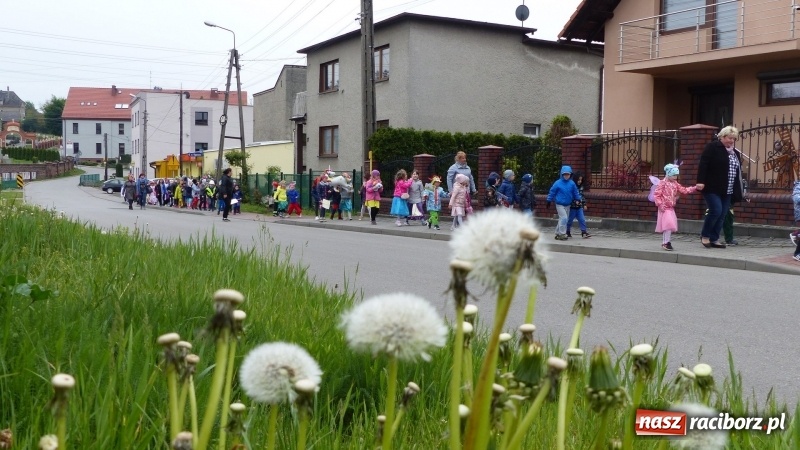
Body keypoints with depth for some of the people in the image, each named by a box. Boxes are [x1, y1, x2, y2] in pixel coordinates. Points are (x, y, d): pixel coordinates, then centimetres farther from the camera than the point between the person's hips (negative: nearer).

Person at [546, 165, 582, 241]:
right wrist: (549, 201, 0)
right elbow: (552, 192, -4)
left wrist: (578, 200, 15)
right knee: (563, 218, -15)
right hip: (560, 204, -5)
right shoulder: (558, 183, -12)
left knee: (565, 219, 11)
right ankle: (562, 234, -9)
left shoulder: (572, 184, -3)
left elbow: (576, 193, 11)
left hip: (567, 205, 5)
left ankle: (558, 233, 23)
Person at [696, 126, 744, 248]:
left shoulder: (734, 152, 16)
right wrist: (700, 181, -23)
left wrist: (739, 190, 16)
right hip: (712, 188, -7)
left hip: (727, 191, 7)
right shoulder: (712, 147, -6)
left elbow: (737, 171, 19)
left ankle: (714, 239, 12)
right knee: (716, 210, -14)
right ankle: (704, 235, 4)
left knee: (722, 215, 4)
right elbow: (703, 164, -13)